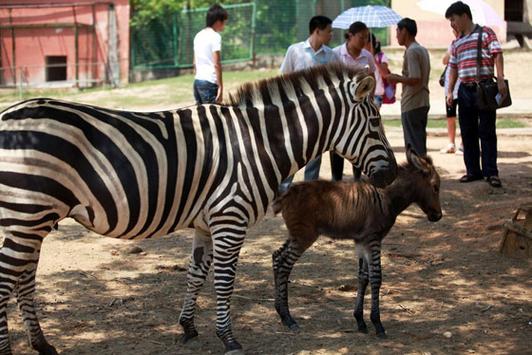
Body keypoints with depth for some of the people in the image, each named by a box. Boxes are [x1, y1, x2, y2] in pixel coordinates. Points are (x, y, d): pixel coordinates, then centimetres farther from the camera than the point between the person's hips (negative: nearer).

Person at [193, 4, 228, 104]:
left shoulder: (198, 35, 14)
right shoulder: (215, 36, -10)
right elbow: (216, 64, -15)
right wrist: (220, 86, -14)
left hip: (197, 81, 8)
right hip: (209, 82, -8)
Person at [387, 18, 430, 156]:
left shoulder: (411, 51, -15)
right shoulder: (422, 50, 14)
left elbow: (415, 79, -23)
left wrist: (397, 79, -9)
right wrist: (400, 78, 17)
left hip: (412, 105, -9)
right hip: (423, 103, 9)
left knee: (414, 146, -5)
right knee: (419, 144, 14)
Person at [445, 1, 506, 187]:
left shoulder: (485, 33, 0)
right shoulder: (456, 43, 16)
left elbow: (497, 54, -9)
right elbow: (453, 68, 17)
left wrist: (500, 79, -20)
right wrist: (450, 91, 8)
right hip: (465, 90, 6)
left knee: (487, 132, -5)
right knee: (468, 132, 7)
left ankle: (491, 172, -3)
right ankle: (473, 171, 15)